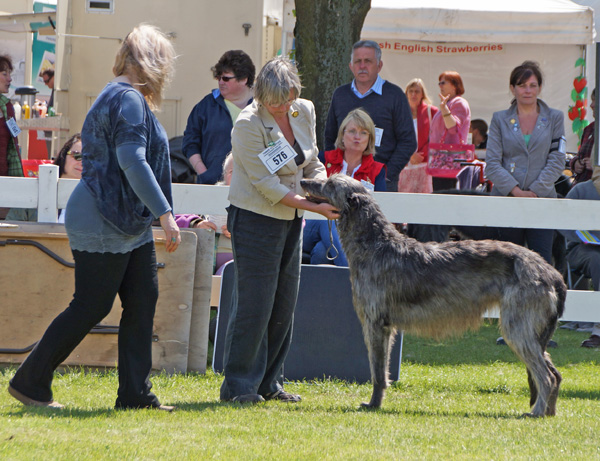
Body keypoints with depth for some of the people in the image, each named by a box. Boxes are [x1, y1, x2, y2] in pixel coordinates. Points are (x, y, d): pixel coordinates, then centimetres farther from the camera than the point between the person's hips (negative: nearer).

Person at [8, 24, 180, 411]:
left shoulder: (119, 97, 17)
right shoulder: (128, 100, -16)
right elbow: (132, 162, -26)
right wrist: (165, 213, -29)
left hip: (131, 225, 10)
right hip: (104, 226, -10)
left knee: (143, 302, 6)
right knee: (91, 307, -5)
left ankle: (135, 394, 7)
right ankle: (30, 382, 4)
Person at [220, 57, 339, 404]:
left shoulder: (305, 112, 2)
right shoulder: (249, 124, -18)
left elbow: (312, 164, 13)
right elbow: (266, 184, -20)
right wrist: (313, 205, -22)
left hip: (291, 220, 7)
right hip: (256, 221, -7)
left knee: (284, 306, 9)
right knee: (254, 305, -7)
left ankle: (269, 382, 18)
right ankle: (239, 385, 1)